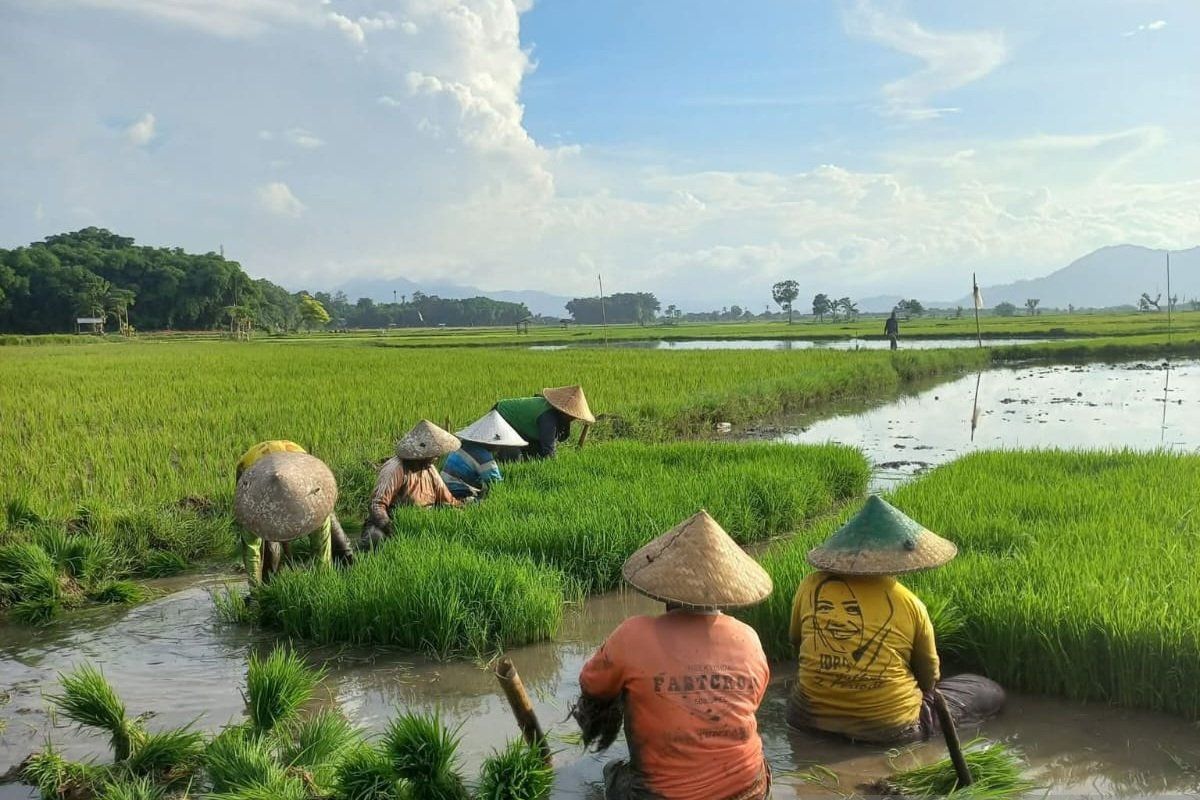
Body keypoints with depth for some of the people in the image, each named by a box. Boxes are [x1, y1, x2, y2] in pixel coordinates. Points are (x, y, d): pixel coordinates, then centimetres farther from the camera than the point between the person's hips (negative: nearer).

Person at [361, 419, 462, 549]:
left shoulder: (430, 469, 7)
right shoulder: (395, 469, -19)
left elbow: (448, 500, 15)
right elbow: (377, 504, -25)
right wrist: (386, 524, -40)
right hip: (393, 523, -8)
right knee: (376, 537, -39)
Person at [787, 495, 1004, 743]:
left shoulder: (811, 586, -9)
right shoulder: (910, 604, -12)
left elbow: (795, 640, 10)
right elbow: (929, 676, 3)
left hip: (811, 717, -1)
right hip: (889, 728, 1)